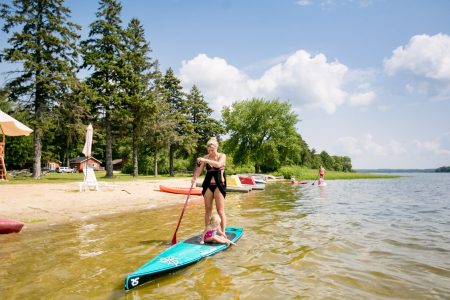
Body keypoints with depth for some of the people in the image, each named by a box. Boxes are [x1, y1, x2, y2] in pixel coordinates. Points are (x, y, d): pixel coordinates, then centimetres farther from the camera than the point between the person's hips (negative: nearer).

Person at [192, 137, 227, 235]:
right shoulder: (205, 157, 5)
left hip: (219, 185, -3)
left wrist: (205, 160, -29)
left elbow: (218, 164, -24)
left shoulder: (222, 156, -3)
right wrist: (194, 177, -20)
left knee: (220, 211, -3)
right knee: (208, 210, 8)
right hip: (208, 185, 3)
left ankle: (223, 232, 5)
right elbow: (199, 169, -1)